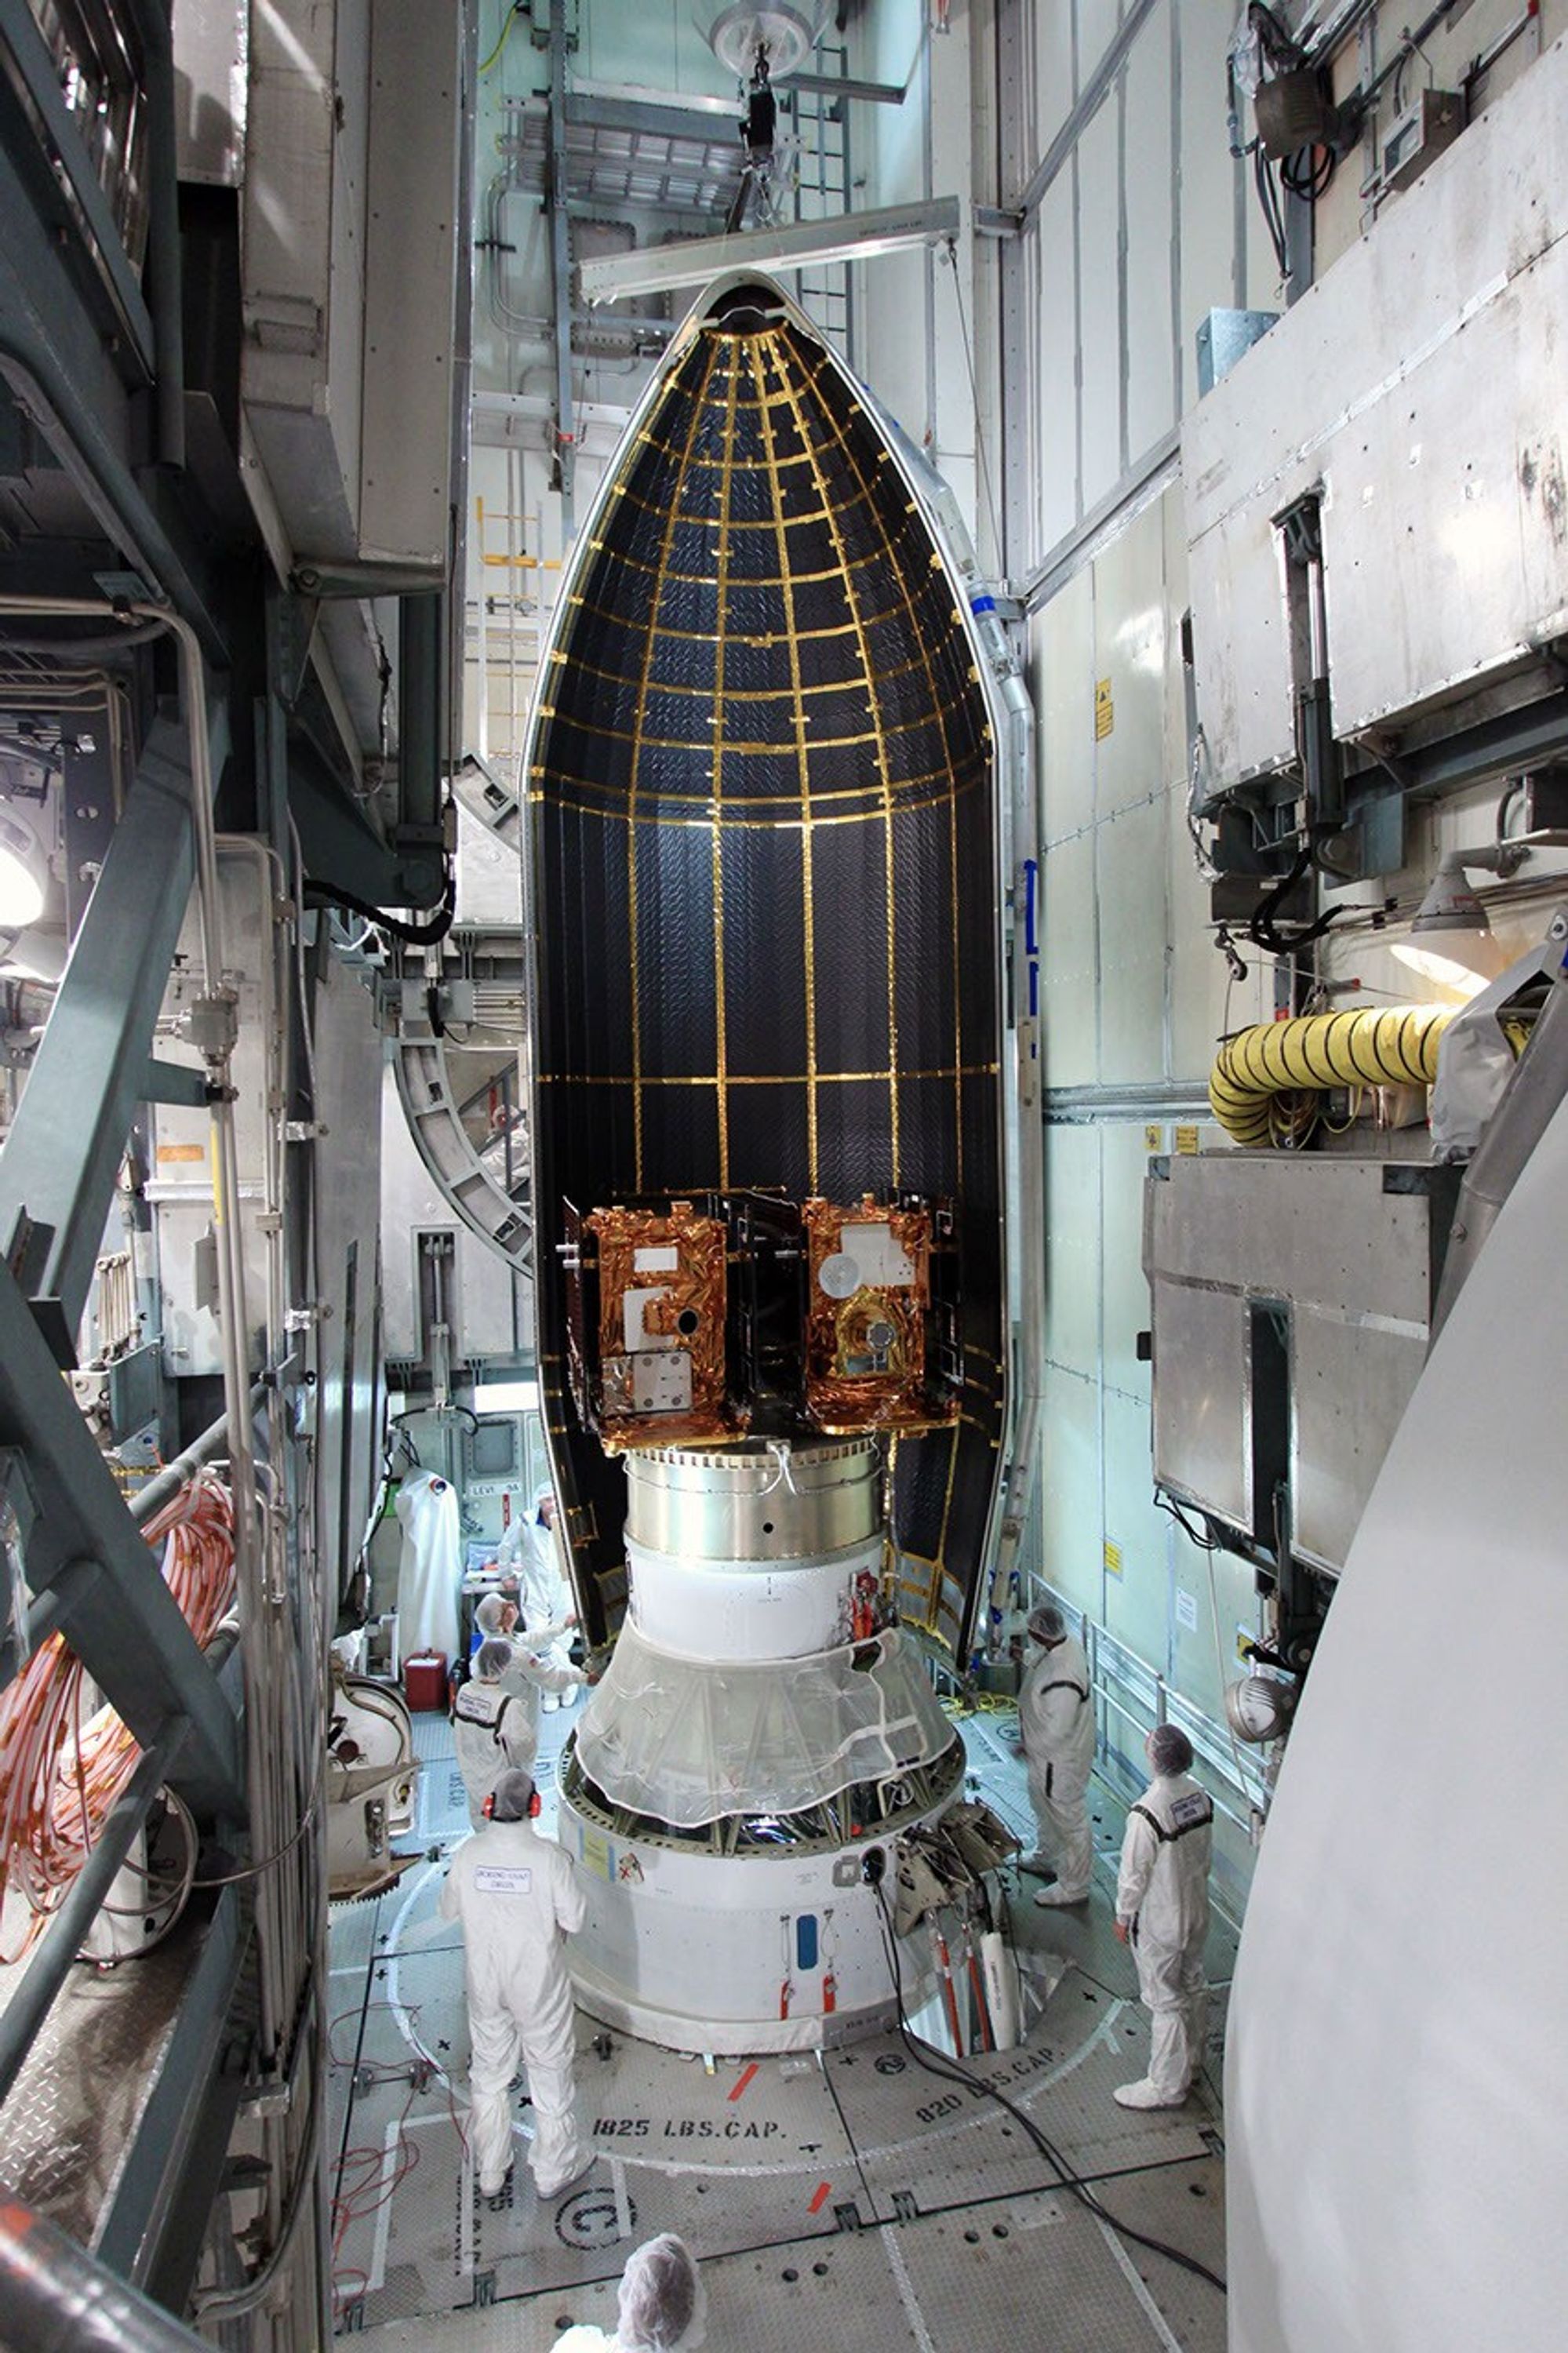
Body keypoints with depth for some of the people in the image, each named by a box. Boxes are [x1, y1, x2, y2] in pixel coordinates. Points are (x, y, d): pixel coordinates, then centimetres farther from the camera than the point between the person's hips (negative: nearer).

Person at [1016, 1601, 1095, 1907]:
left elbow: (1056, 1731, -29)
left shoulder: (1063, 1681, -41)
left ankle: (1074, 1887, 35)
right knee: (1042, 1804, 30)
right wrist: (1025, 1663, -2)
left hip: (1061, 1759, -10)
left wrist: (1028, 1746, -16)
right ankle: (1045, 1859, 54)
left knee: (1069, 1819, 13)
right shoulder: (1066, 1642, -13)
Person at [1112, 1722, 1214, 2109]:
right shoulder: (1201, 1797, -9)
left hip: (1159, 1921, -7)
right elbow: (1205, 1855, 6)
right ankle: (1191, 2061, 42)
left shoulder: (1147, 1813, -32)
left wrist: (1123, 1915, -6)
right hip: (1196, 1912, 7)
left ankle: (1166, 2086, 22)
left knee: (1165, 2001, 8)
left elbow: (1134, 1873, -21)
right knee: (1193, 1987, 23)